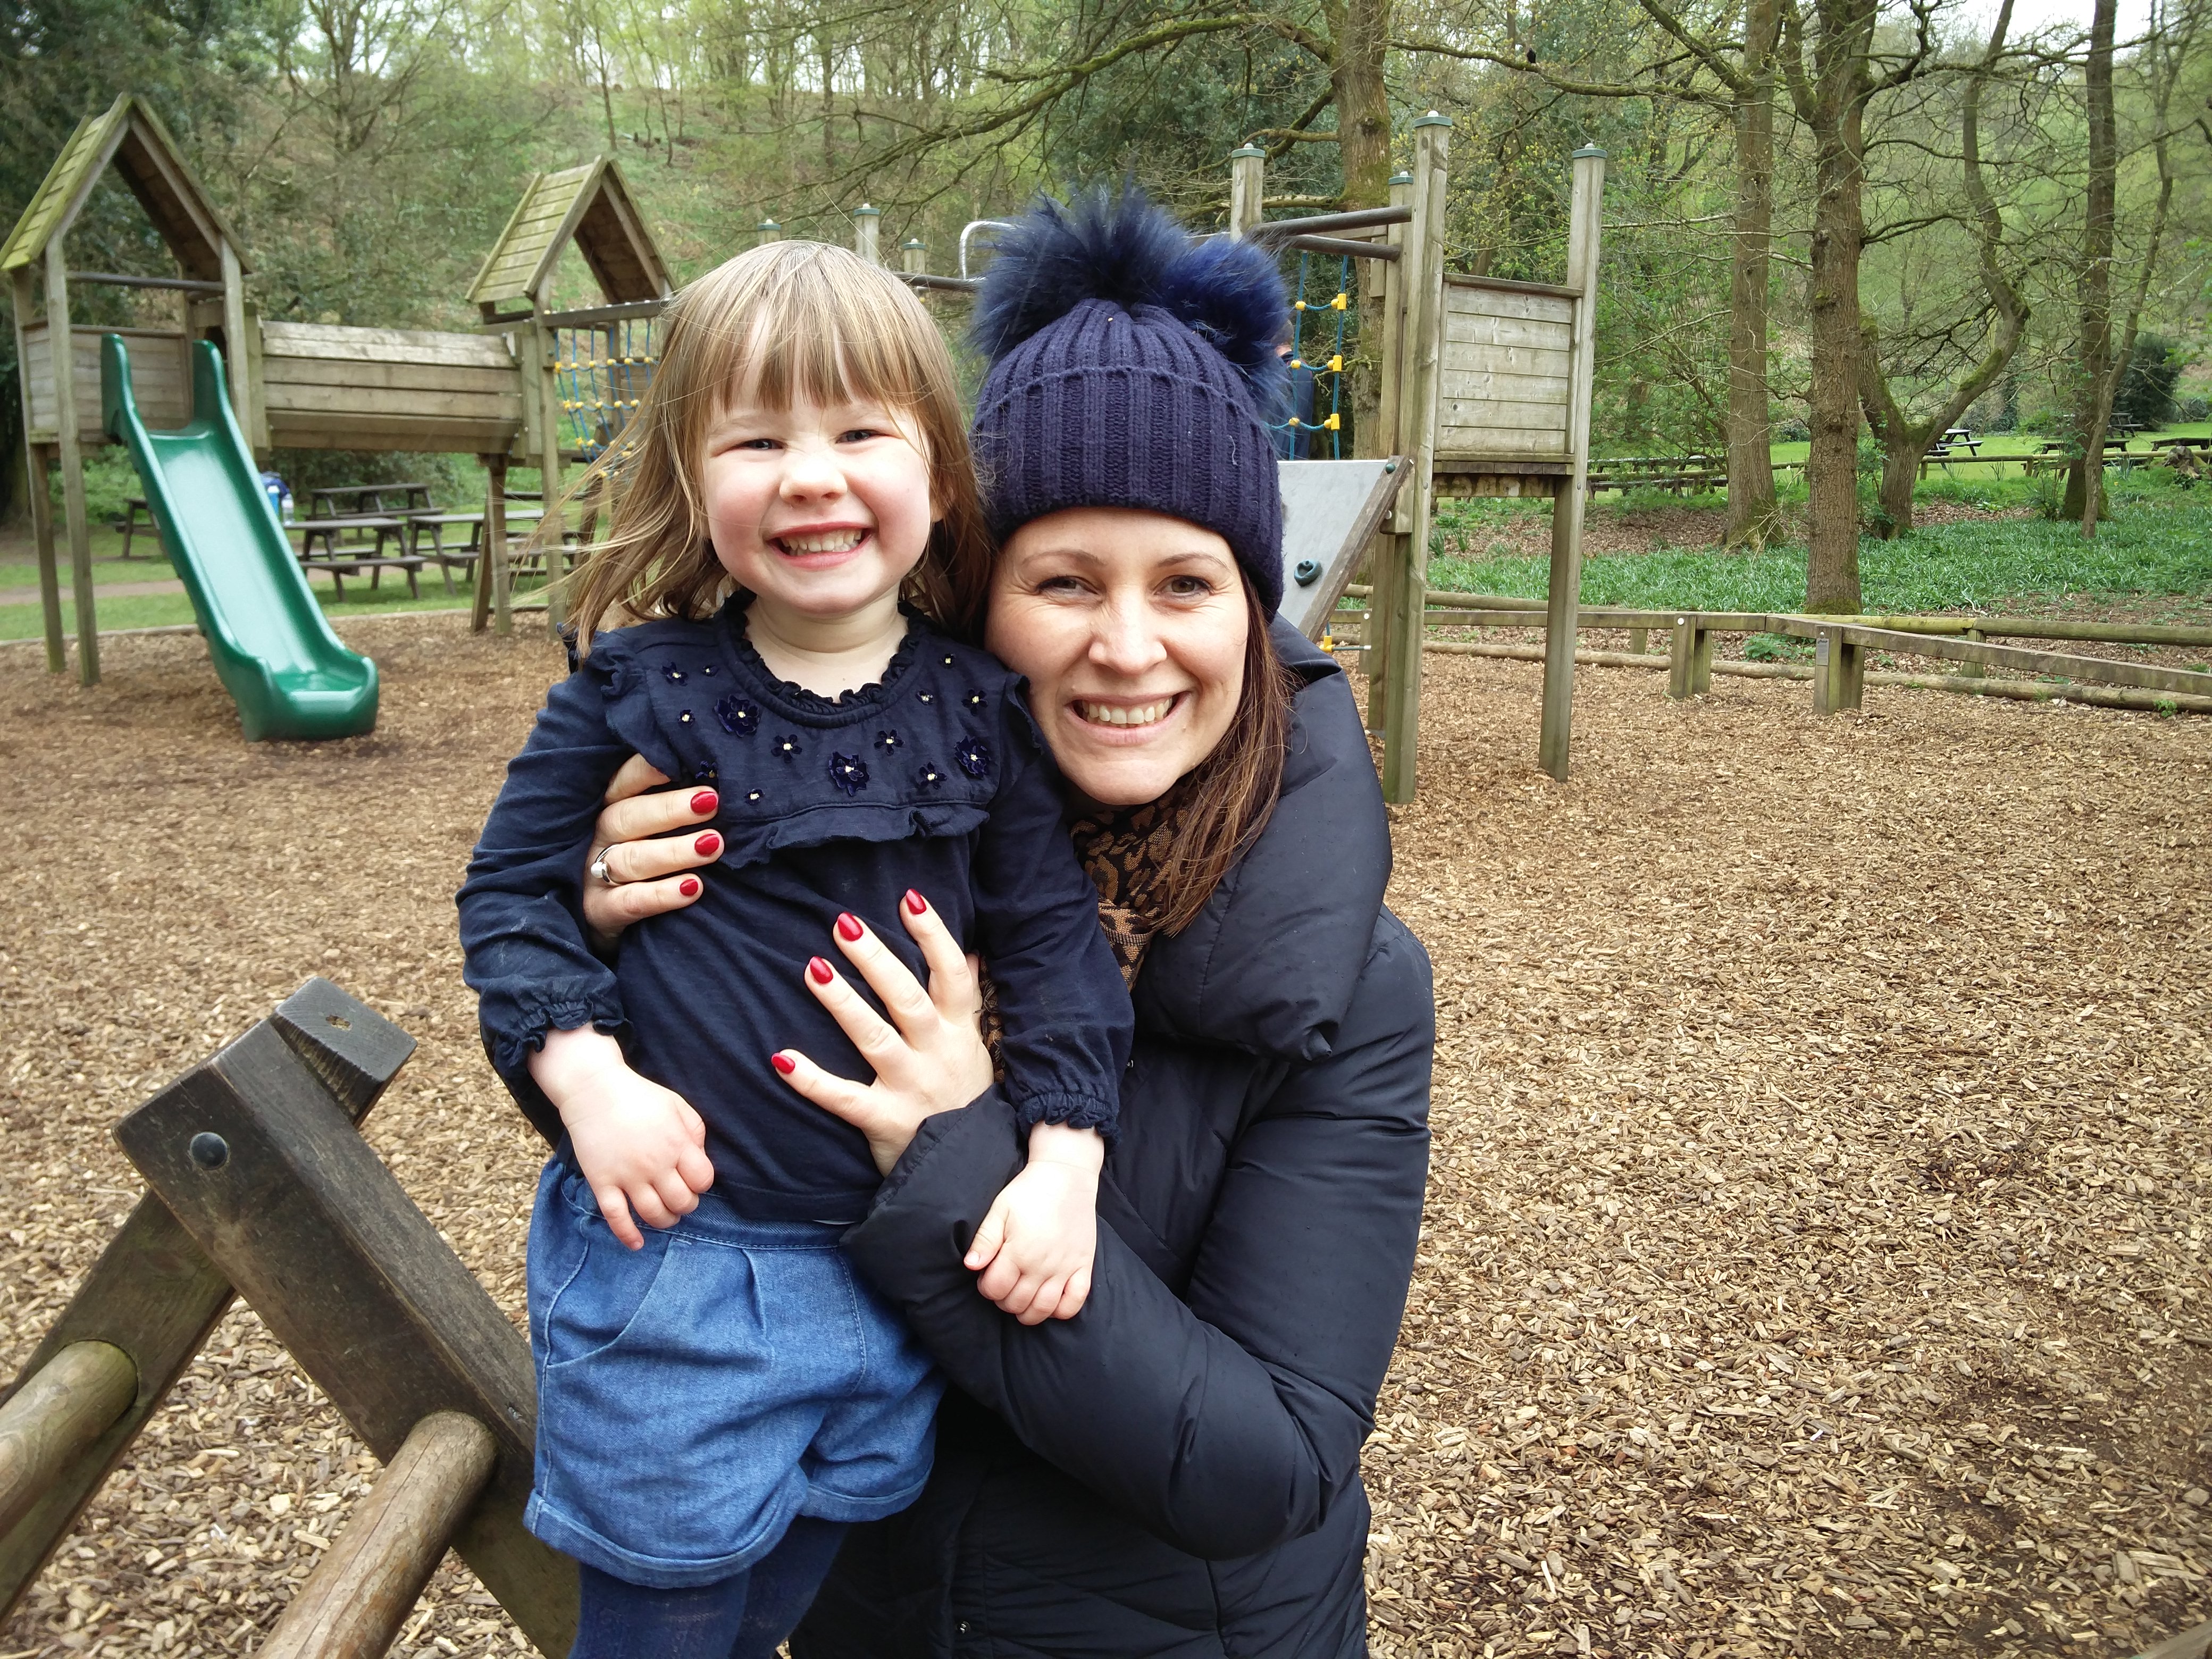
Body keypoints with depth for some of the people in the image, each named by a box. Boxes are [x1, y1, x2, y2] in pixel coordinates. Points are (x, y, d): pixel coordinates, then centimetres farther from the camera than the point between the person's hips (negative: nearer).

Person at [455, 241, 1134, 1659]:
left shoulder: (980, 712, -4)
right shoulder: (639, 690, -8)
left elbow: (1054, 931, 0)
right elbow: (511, 886, 0)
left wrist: (1066, 1162, -10)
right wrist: (587, 1075, -15)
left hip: (891, 1259, 3)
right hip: (670, 1240, -2)